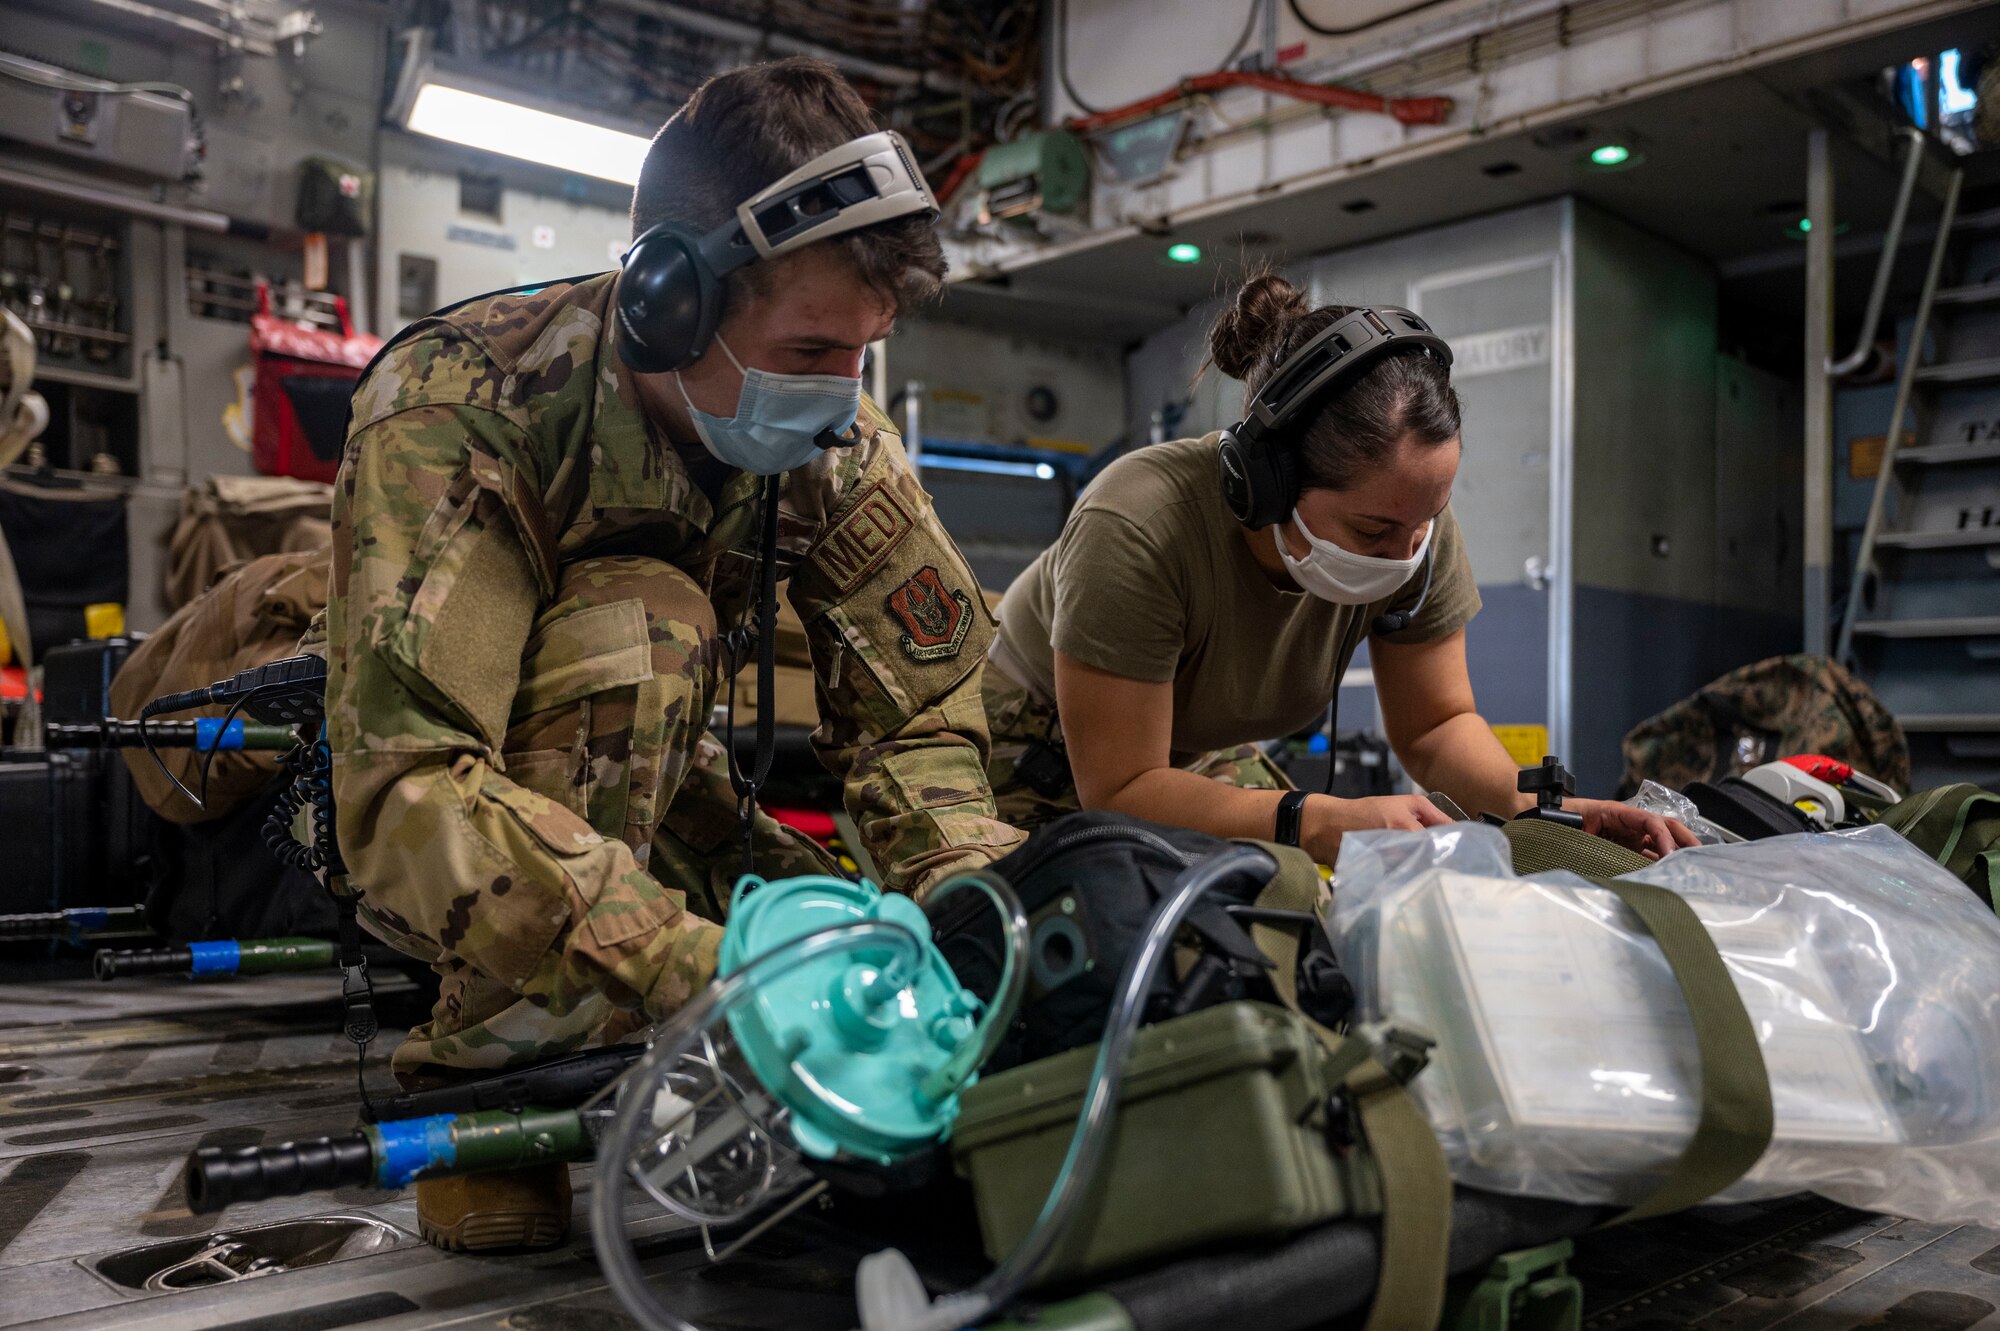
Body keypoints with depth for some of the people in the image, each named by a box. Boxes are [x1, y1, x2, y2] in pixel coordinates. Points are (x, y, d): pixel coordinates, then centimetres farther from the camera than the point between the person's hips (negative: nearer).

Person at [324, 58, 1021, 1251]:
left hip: (639, 784, 5)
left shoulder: (835, 440, -15)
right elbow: (408, 795, -41)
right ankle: (485, 1072, -21)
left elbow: (918, 713, -12)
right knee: (637, 621, -33)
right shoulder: (454, 409, -31)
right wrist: (701, 969, -52)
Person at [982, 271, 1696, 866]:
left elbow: (1435, 723, -10)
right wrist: (1323, 822, -48)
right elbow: (1120, 790, -36)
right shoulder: (1137, 531, -39)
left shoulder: (1413, 516, -22)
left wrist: (1527, 802, -31)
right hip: (1049, 753, -4)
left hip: (1204, 756, 4)